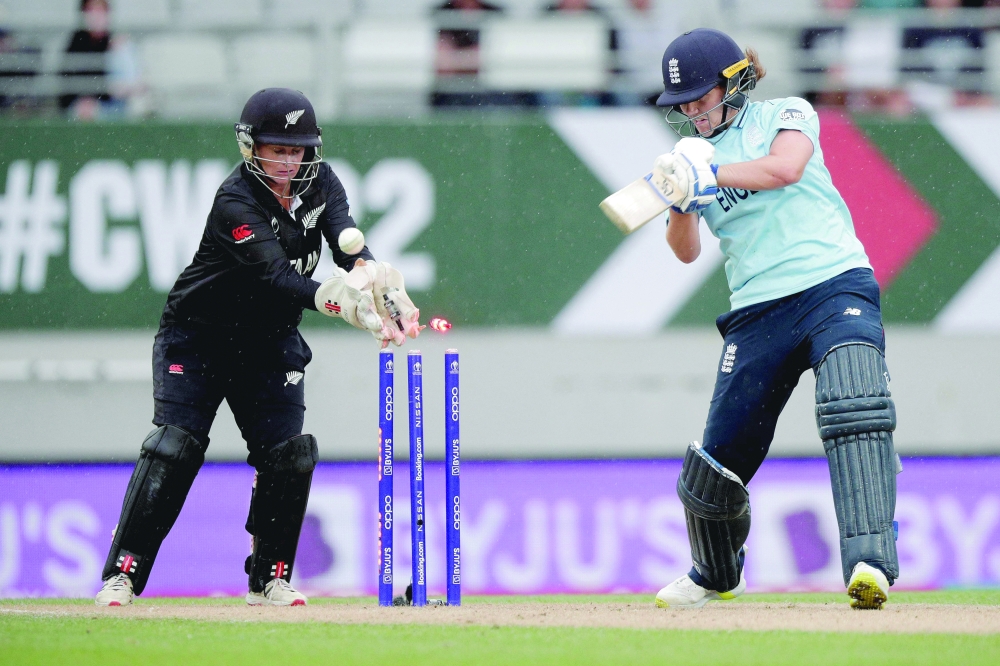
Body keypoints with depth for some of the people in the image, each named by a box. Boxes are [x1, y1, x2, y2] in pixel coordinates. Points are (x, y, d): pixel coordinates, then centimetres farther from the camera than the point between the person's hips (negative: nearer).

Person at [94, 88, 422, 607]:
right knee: (174, 448, -14)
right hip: (199, 337, -5)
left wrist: (381, 285, -41)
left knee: (288, 455, -5)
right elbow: (276, 279, -37)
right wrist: (344, 303, -51)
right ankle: (122, 573, -11)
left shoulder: (319, 181, -5)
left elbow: (348, 244, -19)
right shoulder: (236, 202, -25)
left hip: (271, 342, 5)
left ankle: (270, 578, 8)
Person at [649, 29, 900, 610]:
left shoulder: (787, 115, 8)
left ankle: (870, 564, -39)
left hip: (834, 285, -4)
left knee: (854, 407, -30)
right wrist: (683, 199, -10)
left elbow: (784, 168, -14)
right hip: (757, 314, 4)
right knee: (719, 455, 4)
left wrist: (709, 174, -15)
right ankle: (716, 578, 32)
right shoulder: (695, 154, 18)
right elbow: (686, 251, 9)